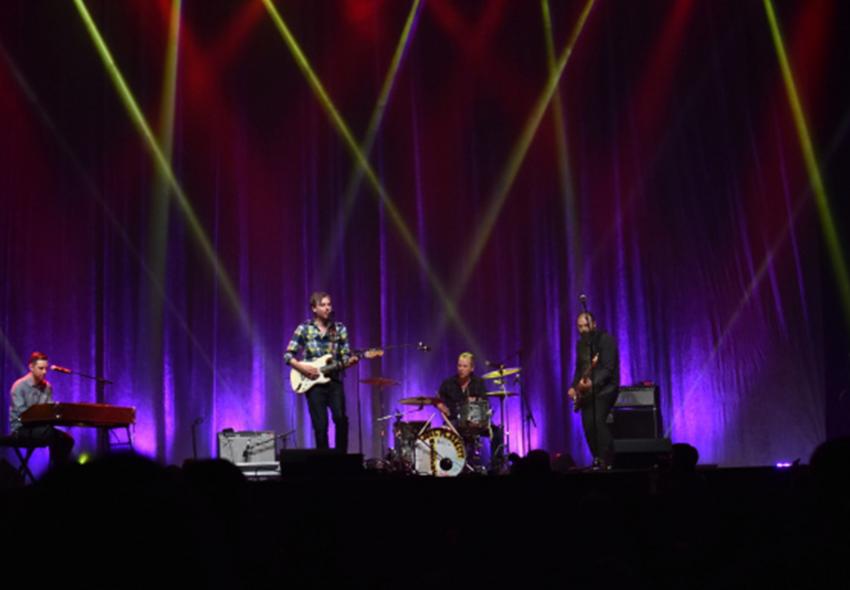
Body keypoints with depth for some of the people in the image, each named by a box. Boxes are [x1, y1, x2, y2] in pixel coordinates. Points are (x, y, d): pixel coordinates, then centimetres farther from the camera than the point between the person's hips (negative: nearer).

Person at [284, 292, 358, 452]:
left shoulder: (339, 329, 7)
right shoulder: (304, 329, 1)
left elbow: (345, 357, 7)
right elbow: (288, 355, 2)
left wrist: (351, 360, -16)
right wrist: (302, 367, -13)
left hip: (334, 381, 1)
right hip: (314, 383, -1)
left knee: (341, 418, -17)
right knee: (320, 425, -4)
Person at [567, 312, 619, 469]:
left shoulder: (606, 339, -11)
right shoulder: (580, 343, 13)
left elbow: (608, 368, -20)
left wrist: (593, 382, -32)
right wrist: (574, 387, 5)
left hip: (605, 388, -7)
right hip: (587, 391, 7)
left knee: (598, 420, -23)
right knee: (588, 424, -3)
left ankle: (606, 461, -18)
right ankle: (597, 460, 8)